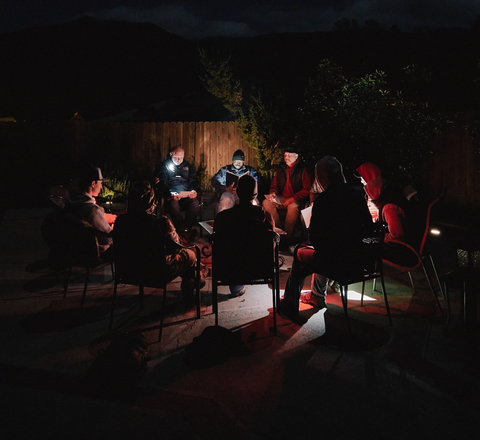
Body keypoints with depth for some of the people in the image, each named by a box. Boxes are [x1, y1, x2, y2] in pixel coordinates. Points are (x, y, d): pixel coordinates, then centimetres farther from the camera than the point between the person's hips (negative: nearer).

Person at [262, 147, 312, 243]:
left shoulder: (303, 169, -7)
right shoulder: (281, 168, 10)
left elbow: (307, 189, -12)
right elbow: (274, 183, 20)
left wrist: (292, 199, -21)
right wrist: (273, 192, -4)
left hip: (297, 200, -6)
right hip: (281, 199, 6)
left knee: (293, 206, -38)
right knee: (266, 202, -18)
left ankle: (287, 239, -28)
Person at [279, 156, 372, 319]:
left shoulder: (323, 199, -18)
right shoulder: (357, 195, 0)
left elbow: (315, 236, -15)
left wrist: (318, 246, 8)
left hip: (338, 260, -7)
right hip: (358, 257, 7)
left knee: (300, 256, 20)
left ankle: (290, 305, 34)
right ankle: (317, 296, 48)